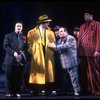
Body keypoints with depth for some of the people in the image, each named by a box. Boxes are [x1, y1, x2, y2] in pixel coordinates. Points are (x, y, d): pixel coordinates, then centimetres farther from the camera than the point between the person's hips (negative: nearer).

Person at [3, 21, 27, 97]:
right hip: (10, 59, -2)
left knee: (19, 77, 2)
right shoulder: (8, 36, 8)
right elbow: (5, 46, -3)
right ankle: (9, 92, 7)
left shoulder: (24, 37, 16)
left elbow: (26, 48, 14)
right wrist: (13, 53, -14)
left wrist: (22, 53, -7)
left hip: (20, 60, 2)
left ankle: (17, 92, 8)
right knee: (10, 77, 0)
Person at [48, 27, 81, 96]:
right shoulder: (60, 40, 17)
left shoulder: (70, 38, -9)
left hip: (71, 61, -8)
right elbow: (59, 50, 16)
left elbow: (66, 46, -23)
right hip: (65, 62, 8)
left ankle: (77, 91, -2)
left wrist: (55, 46, -23)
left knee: (73, 76, -8)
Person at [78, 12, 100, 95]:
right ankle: (86, 89, 10)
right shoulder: (82, 27, 22)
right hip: (83, 52, 6)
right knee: (84, 71, 5)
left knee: (93, 71, -5)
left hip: (91, 51, -5)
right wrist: (79, 50, 10)